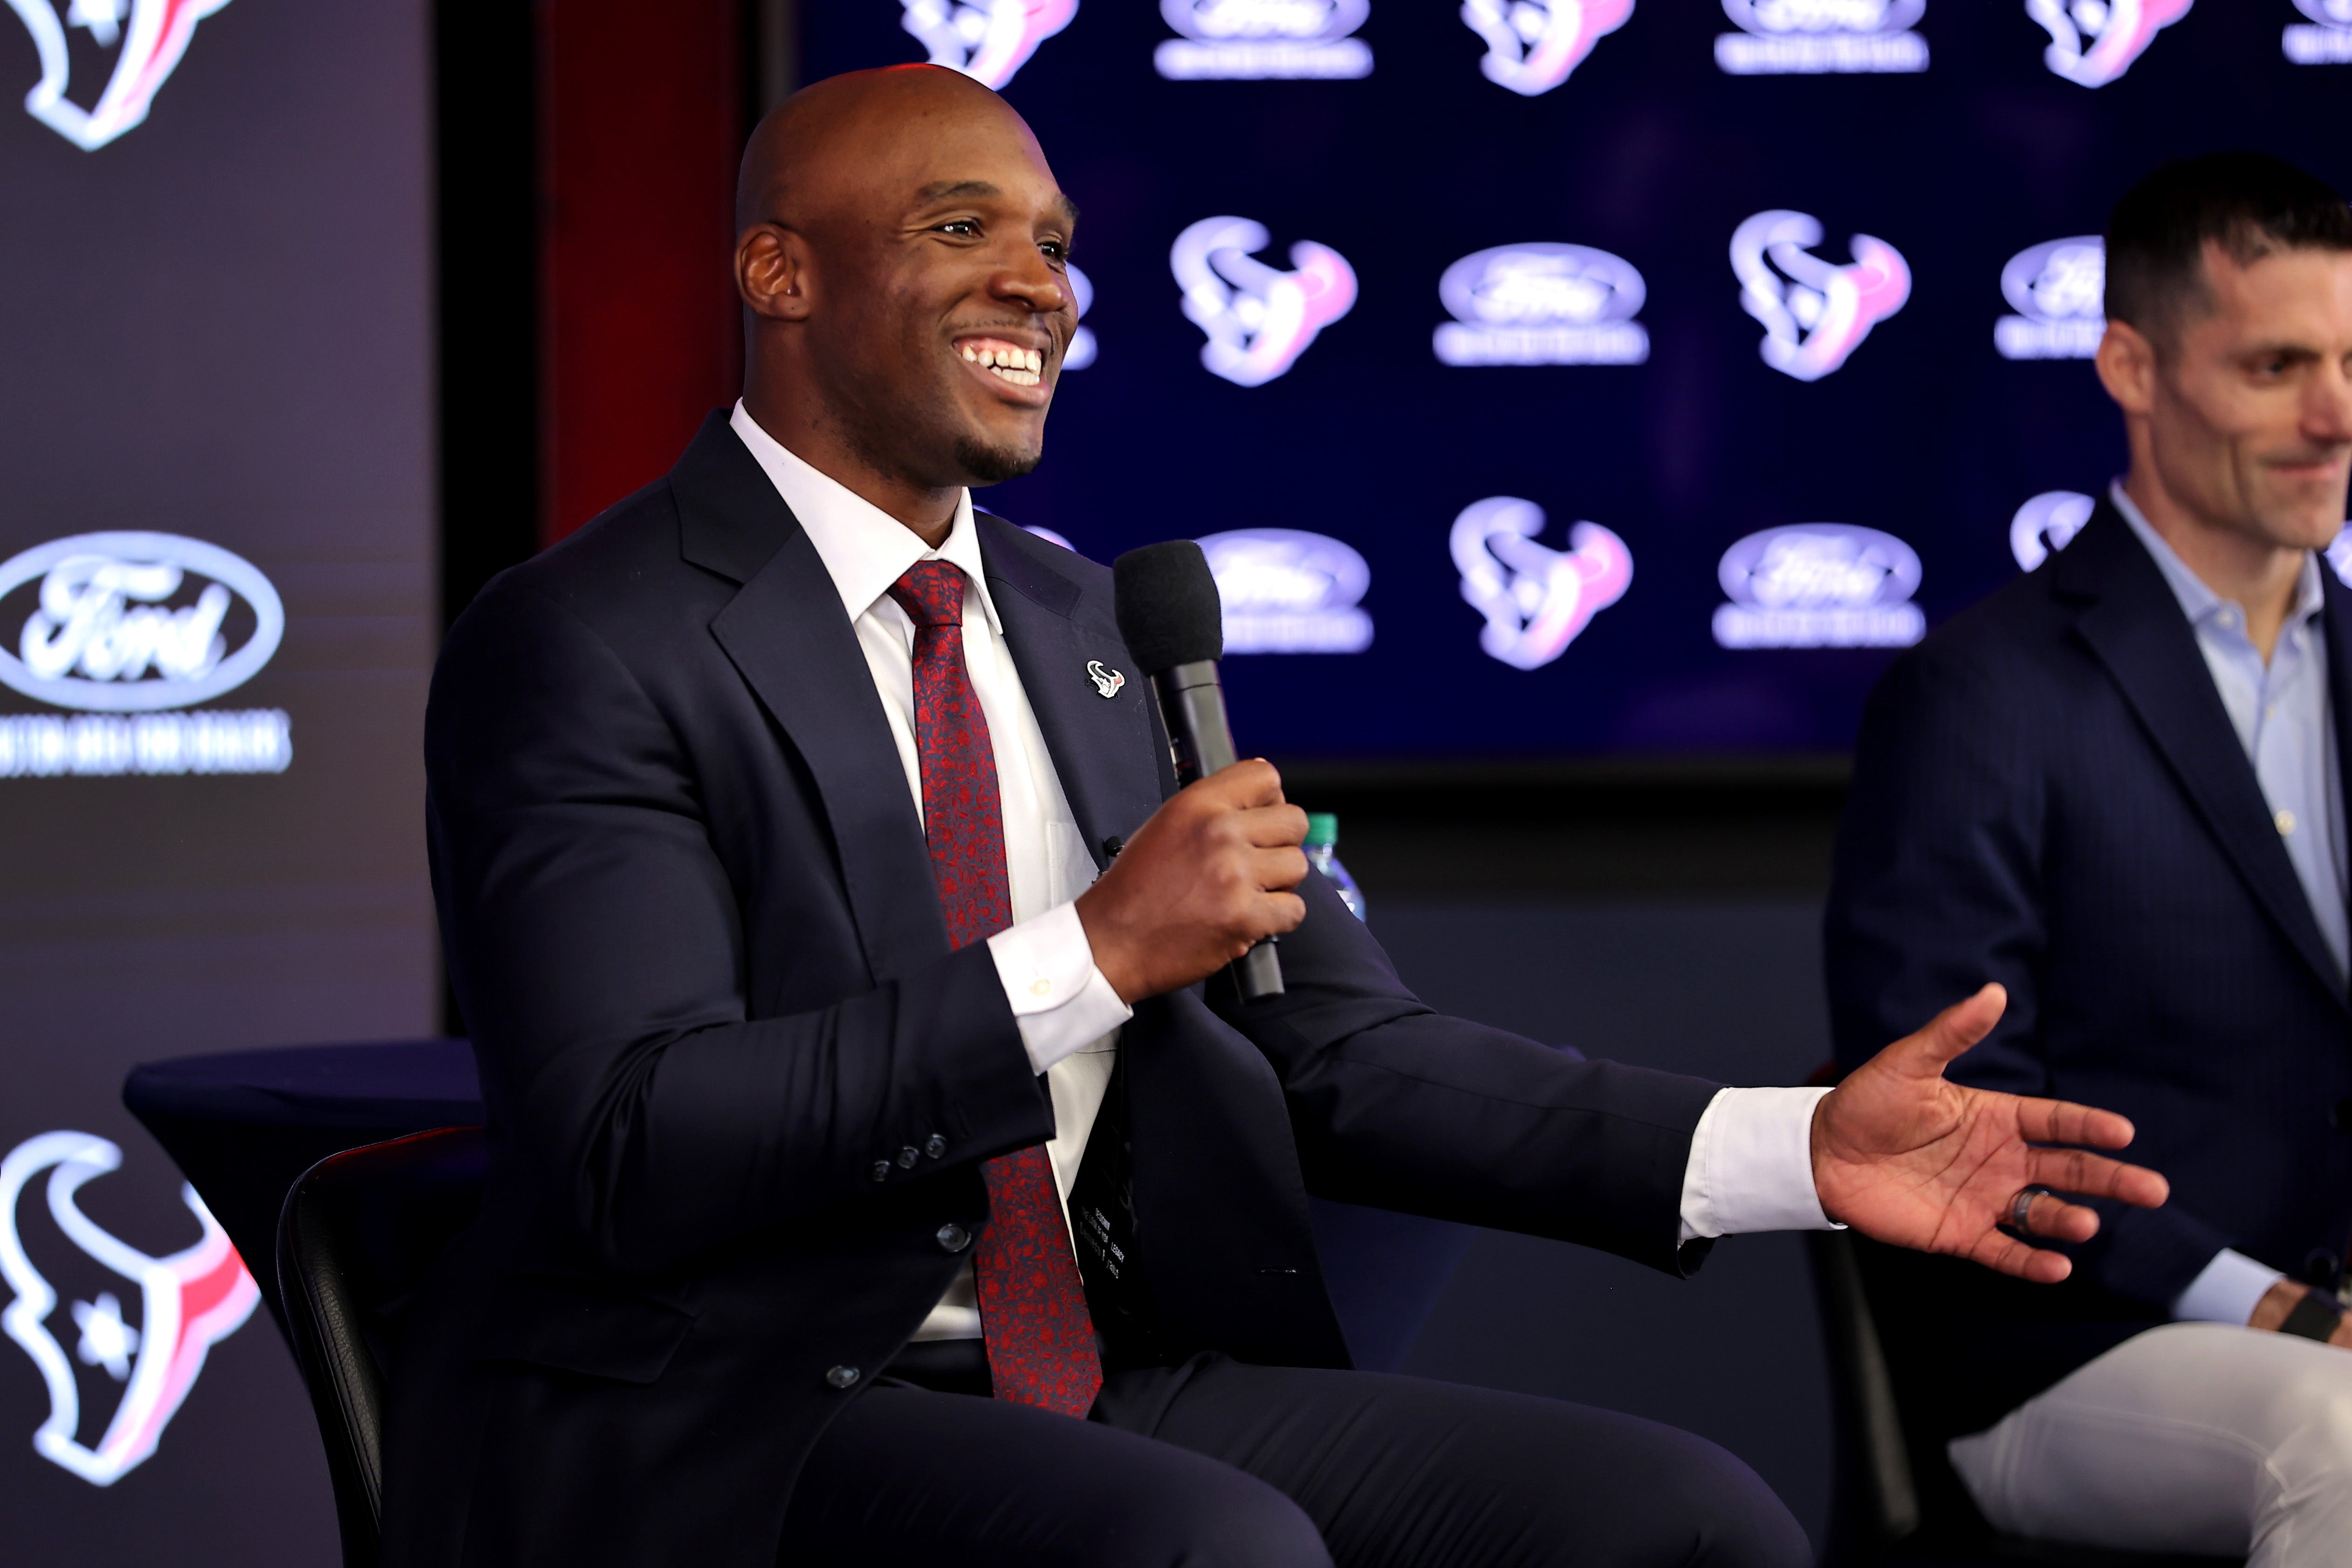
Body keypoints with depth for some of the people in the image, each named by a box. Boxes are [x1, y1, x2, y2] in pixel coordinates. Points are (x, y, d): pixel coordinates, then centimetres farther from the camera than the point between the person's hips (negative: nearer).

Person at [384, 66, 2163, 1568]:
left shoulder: (1093, 632, 16)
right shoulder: (581, 651, -7)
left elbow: (1340, 1057, 12)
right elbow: (633, 1144, -20)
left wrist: (1799, 1150, -1)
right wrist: (1096, 954, -25)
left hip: (1107, 1388, 7)